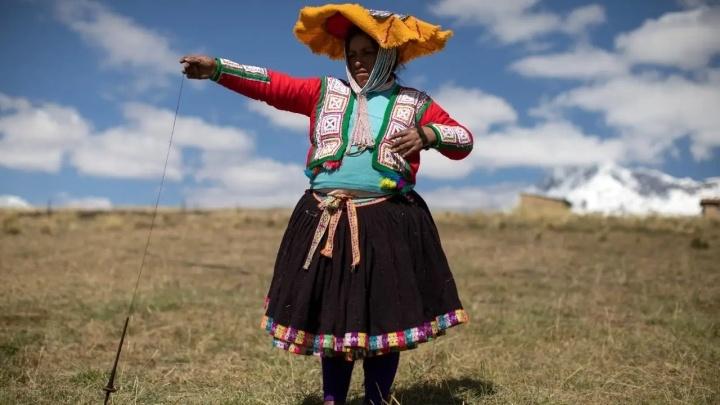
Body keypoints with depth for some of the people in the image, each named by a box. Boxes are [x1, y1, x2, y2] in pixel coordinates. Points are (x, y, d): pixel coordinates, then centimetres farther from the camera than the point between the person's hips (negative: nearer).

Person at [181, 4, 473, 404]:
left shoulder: (414, 103, 7)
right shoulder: (326, 91, 10)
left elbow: (464, 140, 7)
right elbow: (271, 85, 1)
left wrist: (428, 135, -13)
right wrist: (216, 67, -10)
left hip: (388, 223, -1)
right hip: (326, 222, 2)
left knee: (385, 318, 5)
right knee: (331, 316, 9)